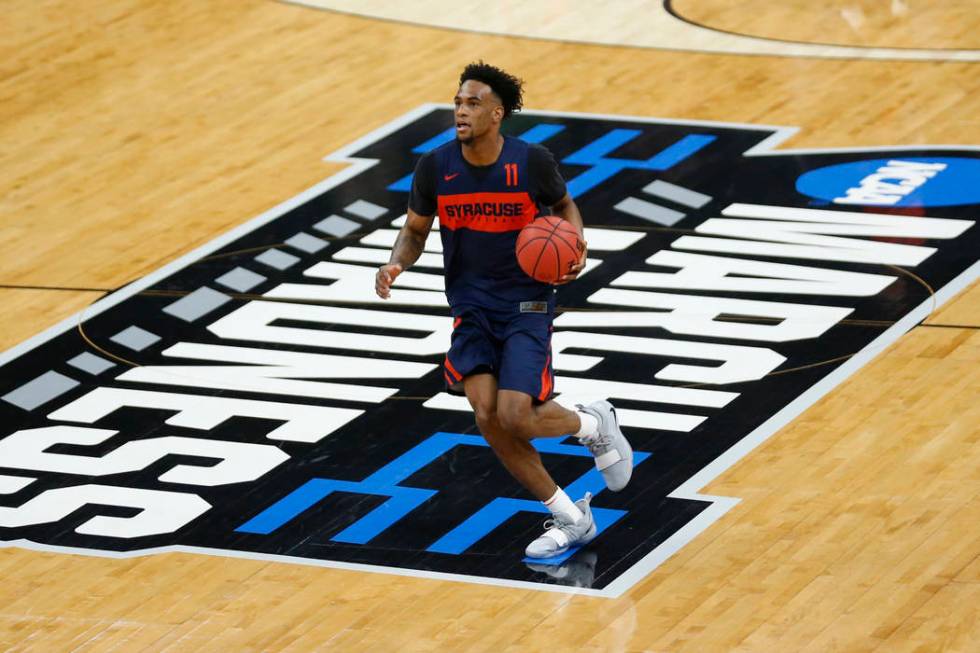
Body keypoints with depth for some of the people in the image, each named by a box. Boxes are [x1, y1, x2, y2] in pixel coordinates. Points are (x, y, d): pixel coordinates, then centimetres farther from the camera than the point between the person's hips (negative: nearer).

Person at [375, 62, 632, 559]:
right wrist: (395, 265, -13)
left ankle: (594, 425, 17)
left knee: (514, 416, -19)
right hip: (471, 306, 3)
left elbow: (564, 205, 8)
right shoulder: (435, 167, -8)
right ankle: (568, 518, 2)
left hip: (526, 303, -3)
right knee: (485, 412, -15)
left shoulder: (533, 162, -13)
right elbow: (415, 230, 7)